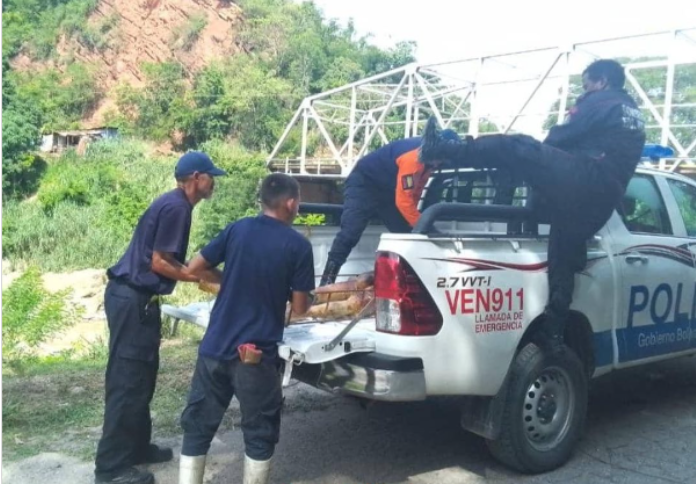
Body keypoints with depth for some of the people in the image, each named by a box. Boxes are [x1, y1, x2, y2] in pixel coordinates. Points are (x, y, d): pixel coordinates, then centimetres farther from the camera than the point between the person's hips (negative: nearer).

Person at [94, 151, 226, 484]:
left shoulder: (175, 204, 13)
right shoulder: (175, 207, -17)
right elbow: (159, 263, -19)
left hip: (137, 297, 10)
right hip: (132, 299, -10)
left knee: (142, 375, 17)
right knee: (127, 380, -3)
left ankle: (136, 447, 30)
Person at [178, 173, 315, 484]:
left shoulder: (237, 229, 3)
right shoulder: (299, 246, -6)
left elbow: (194, 269, 6)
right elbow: (300, 308, -3)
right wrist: (307, 298, 19)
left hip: (215, 347, 3)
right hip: (256, 354, -3)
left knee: (198, 425, 15)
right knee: (260, 432, 13)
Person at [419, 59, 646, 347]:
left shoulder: (600, 101, 5)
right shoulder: (633, 115, 33)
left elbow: (559, 138, 1)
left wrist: (538, 156, 19)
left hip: (585, 179, -9)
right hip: (604, 198, 9)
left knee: (513, 147, -9)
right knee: (564, 261, 8)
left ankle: (440, 150, -12)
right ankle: (554, 336, 9)